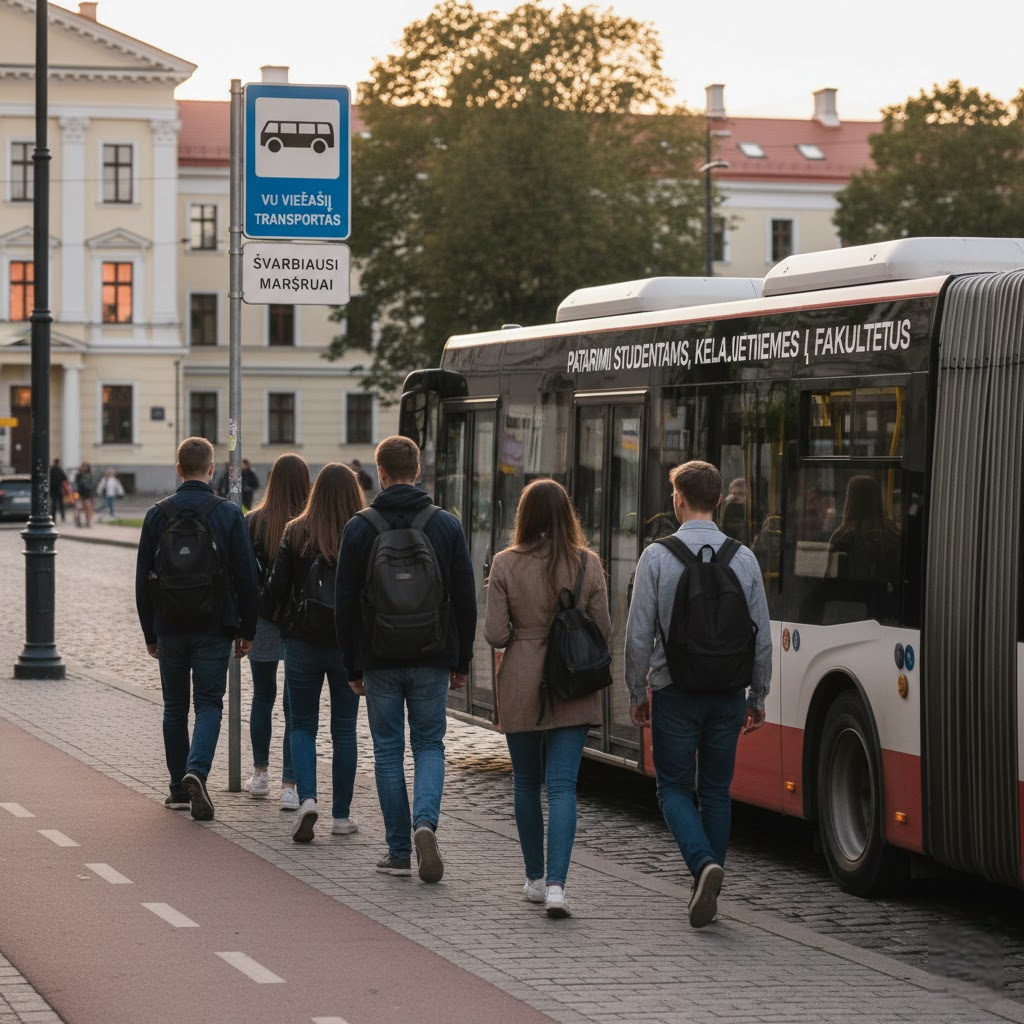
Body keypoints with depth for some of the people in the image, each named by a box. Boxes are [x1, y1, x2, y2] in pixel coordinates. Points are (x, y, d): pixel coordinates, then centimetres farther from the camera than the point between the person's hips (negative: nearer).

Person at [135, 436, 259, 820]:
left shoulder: (157, 514, 0)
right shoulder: (229, 514, -4)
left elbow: (143, 579, 3)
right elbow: (246, 577, -3)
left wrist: (150, 632, 11)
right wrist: (247, 630, 5)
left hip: (170, 629, 2)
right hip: (215, 628, -2)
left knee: (175, 708, 12)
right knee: (209, 704, 1)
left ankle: (179, 788, 16)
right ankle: (196, 771, -21)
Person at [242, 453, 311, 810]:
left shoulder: (253, 522, -5)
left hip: (262, 621, 2)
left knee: (262, 697, 19)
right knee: (295, 705, 2)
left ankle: (260, 774, 28)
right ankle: (290, 785, -3)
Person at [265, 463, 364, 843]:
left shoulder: (296, 532, -7)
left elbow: (276, 590, -6)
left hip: (303, 641, 0)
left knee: (303, 725, 11)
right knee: (344, 729, 11)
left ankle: (307, 798, -10)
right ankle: (341, 815, 13)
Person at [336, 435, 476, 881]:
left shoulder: (359, 528, -4)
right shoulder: (447, 525, 0)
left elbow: (345, 603, -2)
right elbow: (466, 598, 2)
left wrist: (353, 666, 6)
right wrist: (461, 661, 9)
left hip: (379, 660, -1)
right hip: (432, 659, 1)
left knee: (388, 752, 8)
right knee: (429, 745, 11)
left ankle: (399, 852, 8)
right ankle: (425, 822, -14)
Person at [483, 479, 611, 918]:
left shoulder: (506, 565, -8)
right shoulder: (588, 564, -5)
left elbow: (495, 634, -8)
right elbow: (603, 629, 0)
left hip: (521, 686, 0)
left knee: (526, 782, 16)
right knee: (562, 786, -2)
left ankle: (535, 878, 26)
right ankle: (555, 884, -16)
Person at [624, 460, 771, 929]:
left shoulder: (657, 556, -9)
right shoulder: (744, 558, 0)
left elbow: (639, 635, -8)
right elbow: (762, 637, 4)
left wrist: (637, 692, 4)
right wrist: (757, 698, 14)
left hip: (674, 691, -3)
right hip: (727, 692, 3)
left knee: (675, 787, 8)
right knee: (716, 790, 12)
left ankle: (704, 863, -17)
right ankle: (707, 894, 14)